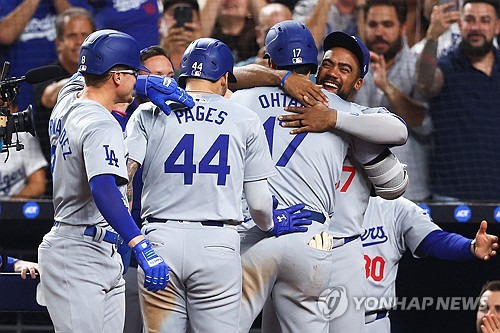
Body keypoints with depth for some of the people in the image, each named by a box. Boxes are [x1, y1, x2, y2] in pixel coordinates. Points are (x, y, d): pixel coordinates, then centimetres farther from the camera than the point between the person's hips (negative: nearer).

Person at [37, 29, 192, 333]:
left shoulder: (68, 100, 10)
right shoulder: (101, 126, -18)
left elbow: (86, 75, 33)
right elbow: (104, 189, -32)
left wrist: (147, 86, 16)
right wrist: (141, 246, -42)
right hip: (77, 260, -10)